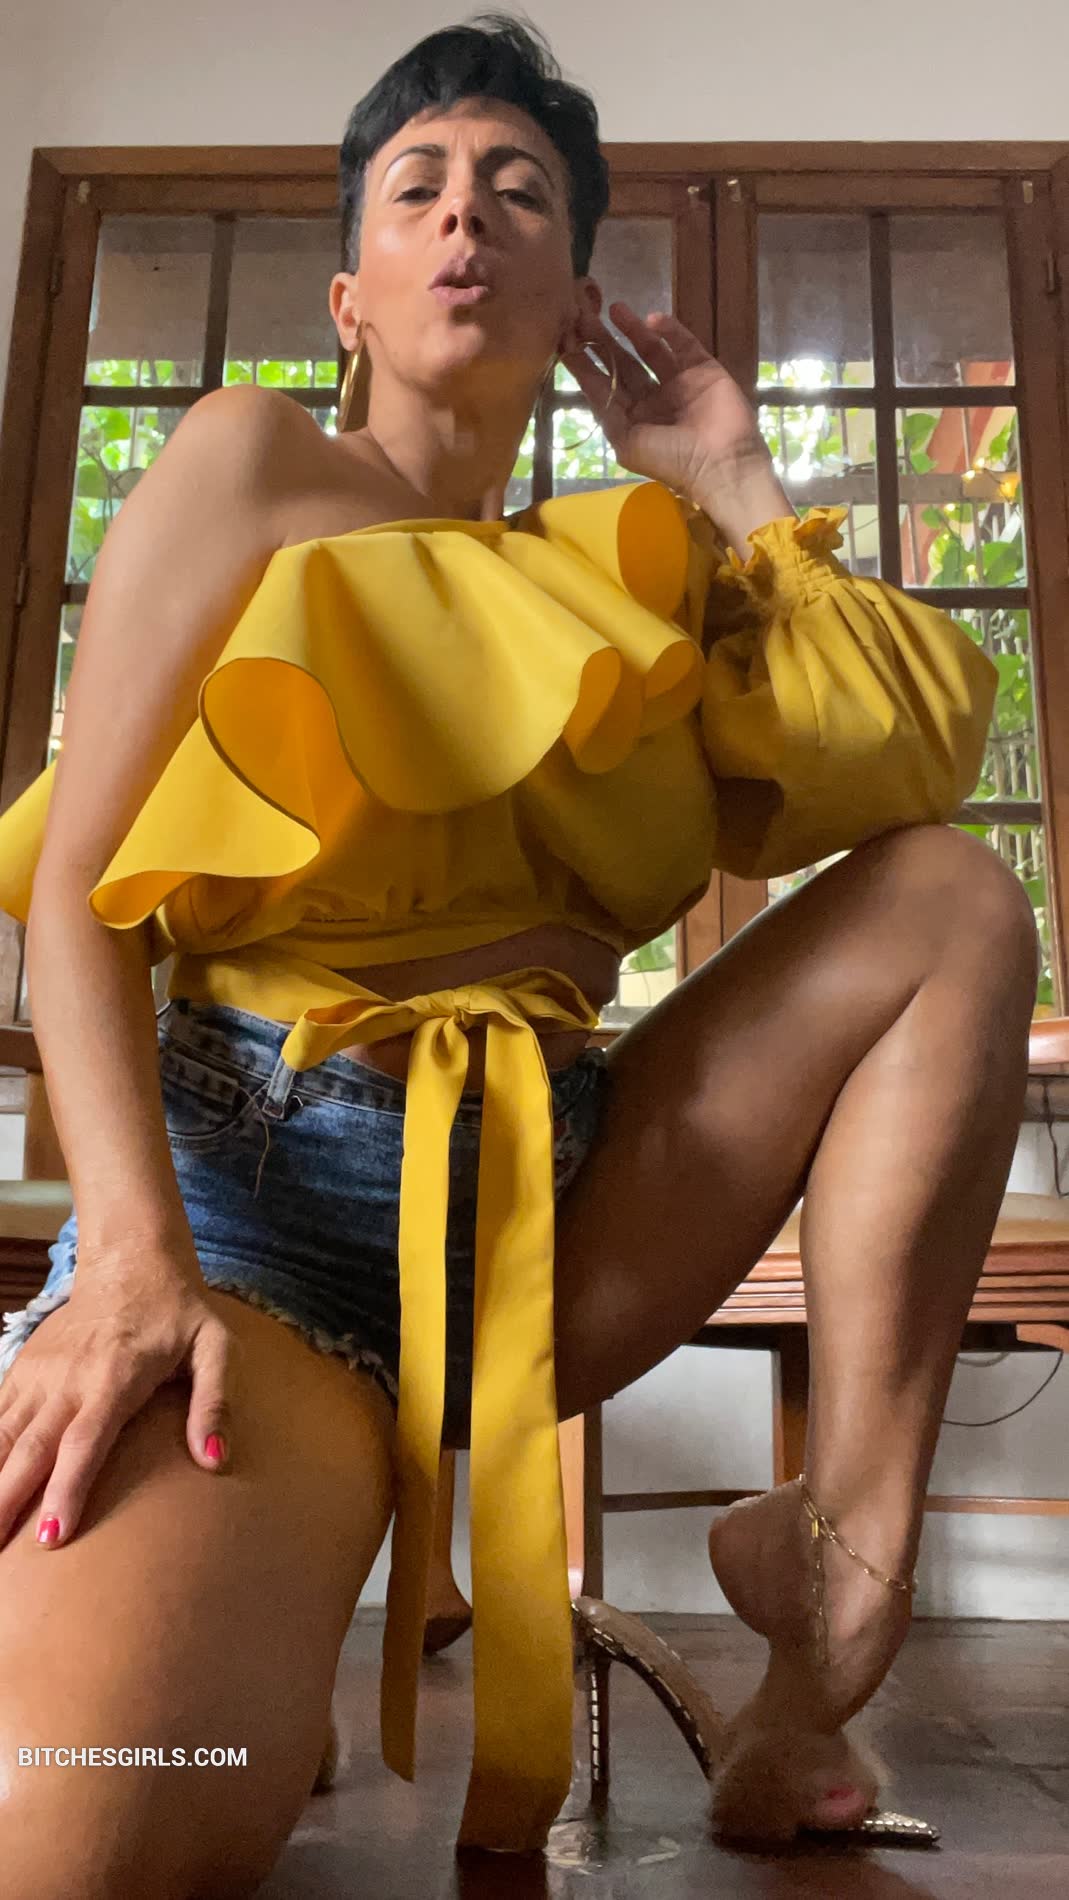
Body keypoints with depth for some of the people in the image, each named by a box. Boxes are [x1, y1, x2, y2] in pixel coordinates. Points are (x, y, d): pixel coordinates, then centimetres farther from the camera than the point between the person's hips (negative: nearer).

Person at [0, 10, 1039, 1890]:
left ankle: (845, 1570, -12)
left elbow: (913, 776, 10)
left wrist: (741, 491, 13)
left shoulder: (605, 571, 18)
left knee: (954, 895, -6)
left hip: (546, 1225, 6)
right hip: (260, 1188, -5)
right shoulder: (254, 461, 6)